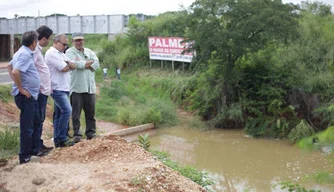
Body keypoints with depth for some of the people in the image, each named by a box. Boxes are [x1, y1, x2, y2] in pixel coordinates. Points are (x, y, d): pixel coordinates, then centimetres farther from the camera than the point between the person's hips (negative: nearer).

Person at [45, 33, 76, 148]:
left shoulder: (61, 54, 20)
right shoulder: (51, 53, -11)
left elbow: (73, 67, 12)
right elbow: (64, 69, -16)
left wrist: (67, 63, -8)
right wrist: (68, 65, 5)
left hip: (64, 88, 10)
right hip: (57, 89, -10)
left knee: (59, 114, 10)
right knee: (67, 110, -18)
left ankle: (57, 140, 15)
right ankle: (61, 138, -13)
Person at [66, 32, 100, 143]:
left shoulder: (89, 52, 17)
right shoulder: (70, 52, 1)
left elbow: (96, 64, 2)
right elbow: (76, 64, -16)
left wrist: (83, 64, -10)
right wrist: (90, 62, -4)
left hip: (90, 87, 4)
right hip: (76, 87, -4)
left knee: (91, 112, 7)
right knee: (76, 113, -2)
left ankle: (91, 133, 15)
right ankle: (77, 135, 5)